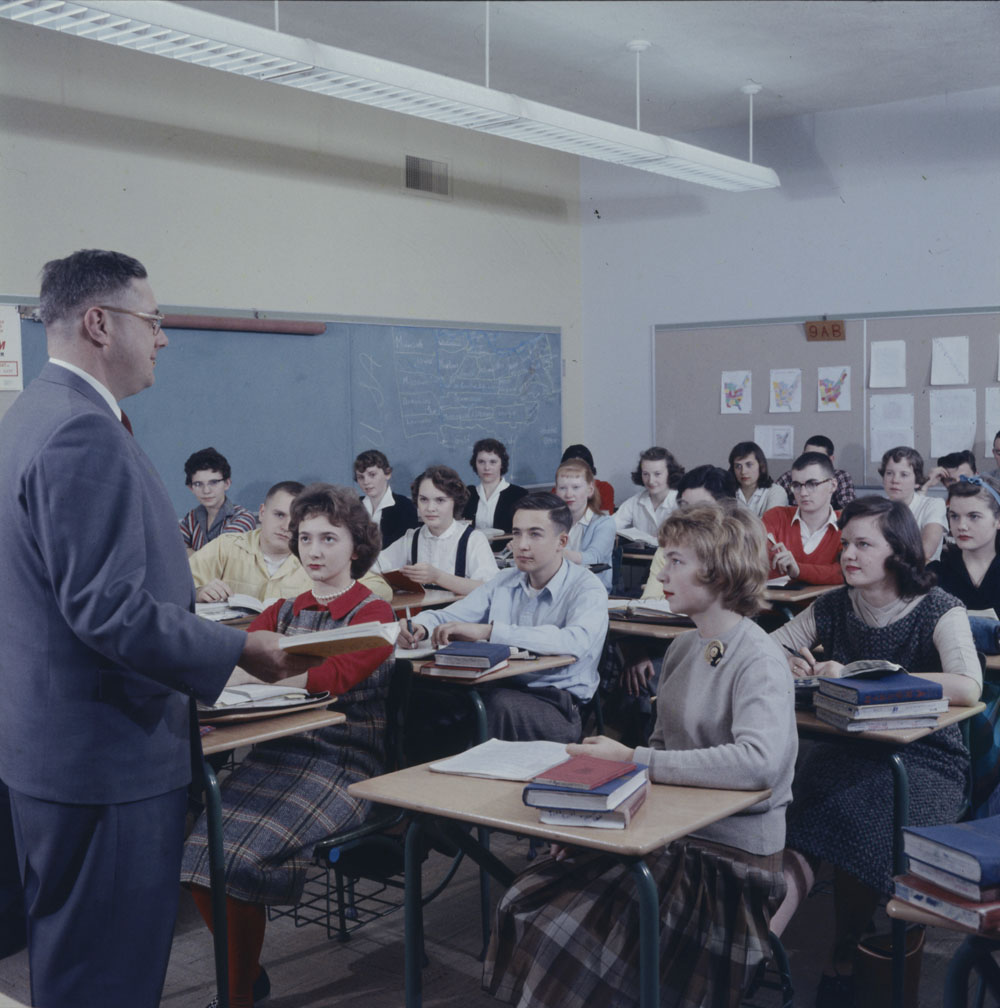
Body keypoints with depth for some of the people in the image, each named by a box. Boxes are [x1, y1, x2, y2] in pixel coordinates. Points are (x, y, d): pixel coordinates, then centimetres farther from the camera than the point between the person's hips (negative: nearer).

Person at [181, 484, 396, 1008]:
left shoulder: (373, 612, 0)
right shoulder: (284, 611, 18)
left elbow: (334, 677, -18)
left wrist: (244, 673, -26)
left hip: (341, 762, -5)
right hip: (277, 753, 5)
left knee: (240, 856, -23)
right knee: (199, 845, -16)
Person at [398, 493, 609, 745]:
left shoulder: (588, 589, -7)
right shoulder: (505, 581, 14)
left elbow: (575, 642, -28)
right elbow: (449, 615, 12)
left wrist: (488, 630, -32)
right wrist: (421, 626, -15)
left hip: (557, 705, -5)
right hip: (502, 689, 5)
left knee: (498, 704, -37)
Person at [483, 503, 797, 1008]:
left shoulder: (758, 660, -16)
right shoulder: (684, 647, 10)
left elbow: (757, 761, -32)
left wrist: (633, 760, -27)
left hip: (730, 853, -7)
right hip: (670, 831, 7)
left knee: (572, 935, -18)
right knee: (526, 903, -6)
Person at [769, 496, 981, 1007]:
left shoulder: (939, 611, -7)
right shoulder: (834, 607, 8)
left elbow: (967, 687, -25)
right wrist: (783, 662, -14)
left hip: (925, 759, -4)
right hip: (851, 749, 4)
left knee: (857, 819, -32)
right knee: (800, 822, -28)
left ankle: (840, 964, -13)